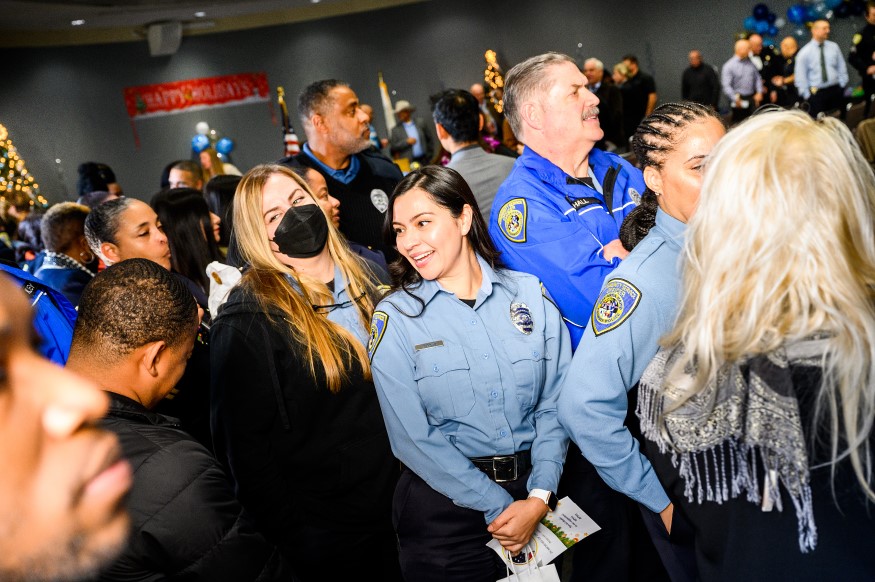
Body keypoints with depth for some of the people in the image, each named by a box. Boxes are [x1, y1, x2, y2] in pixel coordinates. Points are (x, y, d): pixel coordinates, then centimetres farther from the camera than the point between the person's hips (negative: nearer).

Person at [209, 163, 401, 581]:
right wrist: (290, 537, -15)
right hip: (322, 531, -6)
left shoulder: (366, 274, 1)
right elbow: (244, 445, -17)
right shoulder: (247, 322, -19)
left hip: (398, 501, 6)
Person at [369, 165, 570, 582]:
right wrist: (500, 507, -14)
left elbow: (555, 404, -2)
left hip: (536, 493, 3)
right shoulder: (394, 318, -7)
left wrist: (539, 498, -13)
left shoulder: (530, 294, -1)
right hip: (444, 506, -2)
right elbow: (414, 438, -11)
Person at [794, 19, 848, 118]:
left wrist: (842, 86, 3)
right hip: (817, 93, -3)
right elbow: (800, 77, -2)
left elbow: (842, 68, 11)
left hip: (836, 91, 3)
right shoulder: (804, 52, -3)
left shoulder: (834, 47, 6)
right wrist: (807, 95, -5)